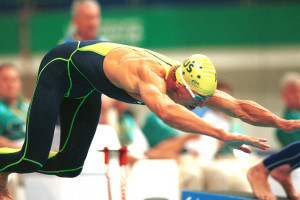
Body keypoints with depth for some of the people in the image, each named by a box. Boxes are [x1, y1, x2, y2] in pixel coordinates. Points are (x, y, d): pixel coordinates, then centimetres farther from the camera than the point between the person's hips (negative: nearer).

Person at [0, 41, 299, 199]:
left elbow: (240, 107, -16)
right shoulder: (150, 76, -44)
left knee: (70, 165, 6)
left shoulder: (192, 82, -20)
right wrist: (222, 135, -73)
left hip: (84, 87, 8)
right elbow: (166, 111, -67)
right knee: (33, 158, -16)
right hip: (61, 66, -8)